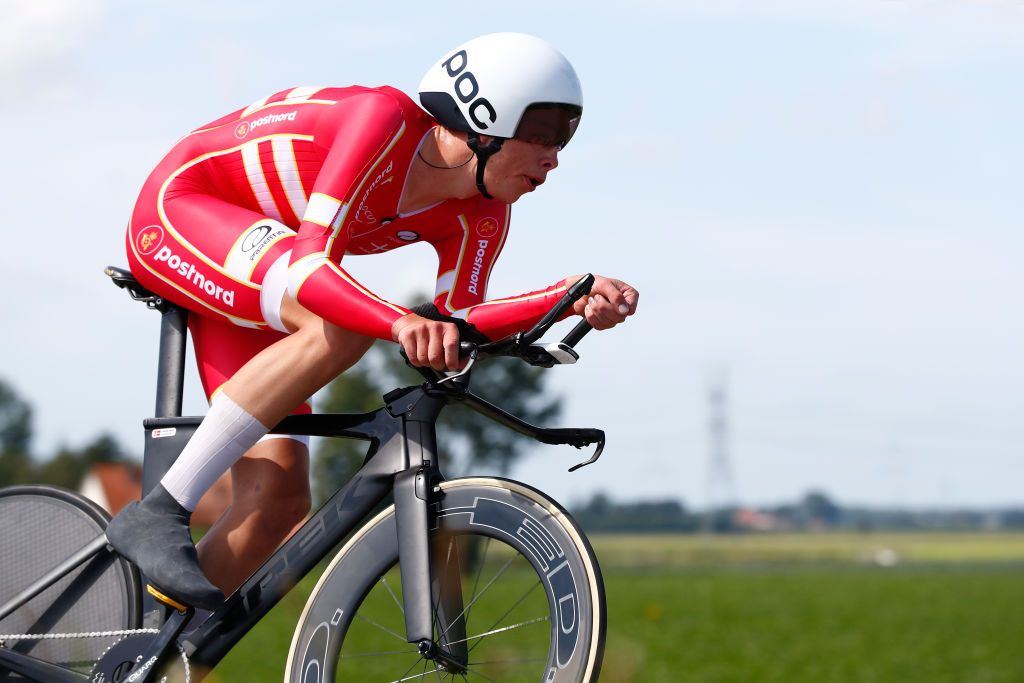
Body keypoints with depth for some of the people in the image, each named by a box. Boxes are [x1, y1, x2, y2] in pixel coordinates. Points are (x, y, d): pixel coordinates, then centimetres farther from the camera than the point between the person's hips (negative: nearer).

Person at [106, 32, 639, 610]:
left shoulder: (479, 218, -9)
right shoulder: (386, 120, -31)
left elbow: (457, 326, -16)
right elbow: (310, 261, -39)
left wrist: (574, 297, -28)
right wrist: (401, 324, -56)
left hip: (244, 291, 7)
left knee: (277, 502, -8)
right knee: (341, 326, -35)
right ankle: (158, 513, -30)